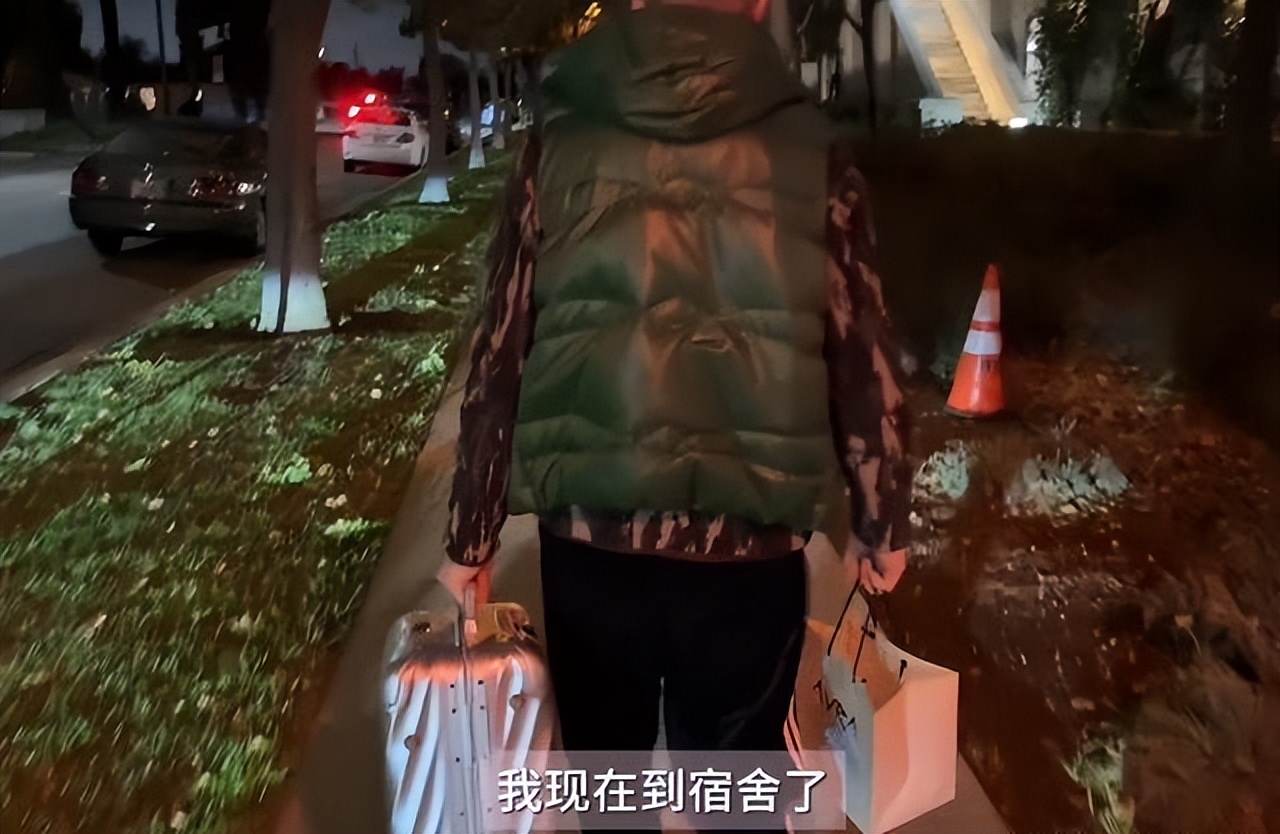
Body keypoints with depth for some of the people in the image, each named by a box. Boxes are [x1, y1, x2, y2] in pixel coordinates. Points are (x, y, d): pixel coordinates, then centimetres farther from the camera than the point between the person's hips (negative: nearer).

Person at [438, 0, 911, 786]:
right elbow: (865, 362, -1)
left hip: (589, 542, 1)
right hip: (749, 555, -1)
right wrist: (881, 522, 13)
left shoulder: (562, 145, -2)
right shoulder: (811, 153, -4)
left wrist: (472, 537, 8)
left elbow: (499, 359, -2)